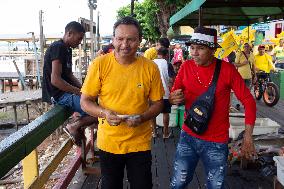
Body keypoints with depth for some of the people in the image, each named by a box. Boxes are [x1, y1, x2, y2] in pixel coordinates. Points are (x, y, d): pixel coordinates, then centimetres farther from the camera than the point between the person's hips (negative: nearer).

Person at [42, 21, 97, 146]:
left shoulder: (67, 50, 15)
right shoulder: (58, 48, -15)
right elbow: (55, 80, -24)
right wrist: (80, 92, -19)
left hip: (67, 91, 11)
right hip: (59, 95, -11)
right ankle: (74, 127, -3)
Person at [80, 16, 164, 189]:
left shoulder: (150, 67, -8)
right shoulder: (100, 64, -11)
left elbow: (158, 103, 1)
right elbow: (85, 101, -5)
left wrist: (141, 118, -18)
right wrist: (104, 113, -24)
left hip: (140, 143, 1)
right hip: (108, 142, 0)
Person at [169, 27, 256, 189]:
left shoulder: (227, 69, -10)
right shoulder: (186, 67, -3)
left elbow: (248, 101, -5)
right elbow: (174, 95, 7)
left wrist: (248, 137, -10)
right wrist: (174, 98, -18)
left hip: (217, 143, -2)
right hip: (188, 137, 2)